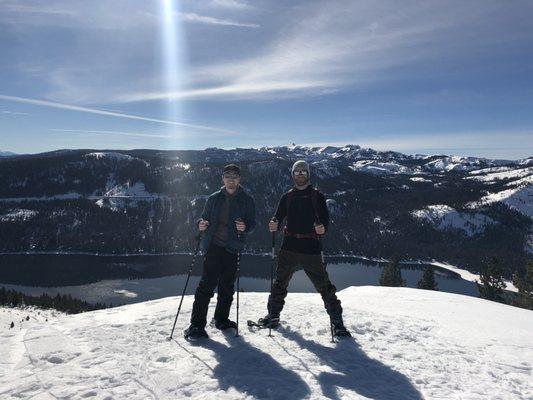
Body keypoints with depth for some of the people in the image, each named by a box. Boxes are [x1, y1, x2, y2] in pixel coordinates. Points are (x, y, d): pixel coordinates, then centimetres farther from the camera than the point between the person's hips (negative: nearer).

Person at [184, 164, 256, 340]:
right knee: (207, 284, -7)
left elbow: (252, 223, 4)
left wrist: (245, 227, -18)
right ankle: (197, 324, -1)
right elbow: (204, 218, 14)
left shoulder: (246, 200, 6)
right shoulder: (214, 199, 9)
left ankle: (221, 318, 28)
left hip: (233, 248, 1)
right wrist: (201, 224, -9)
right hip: (213, 246, -1)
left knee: (227, 286, 10)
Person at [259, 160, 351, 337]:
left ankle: (337, 322, 8)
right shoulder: (287, 196, 14)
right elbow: (279, 215, 10)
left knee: (323, 284, -3)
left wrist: (322, 228, -23)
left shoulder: (317, 196, 6)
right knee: (280, 282, 8)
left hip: (311, 247, -3)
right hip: (289, 246, 3)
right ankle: (273, 315, 23)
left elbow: (325, 218, -1)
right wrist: (274, 223, -13)